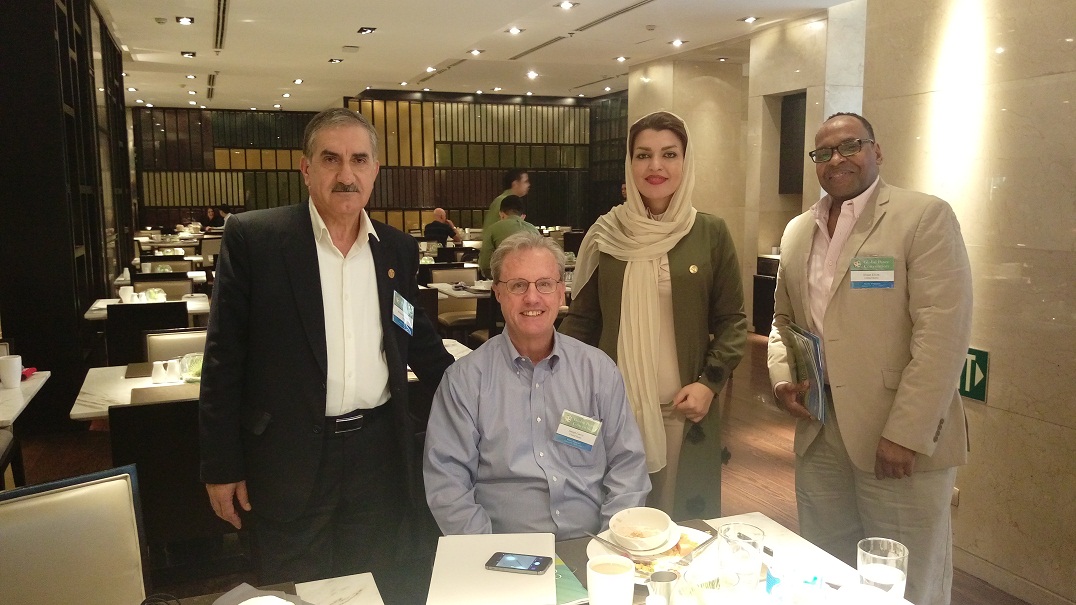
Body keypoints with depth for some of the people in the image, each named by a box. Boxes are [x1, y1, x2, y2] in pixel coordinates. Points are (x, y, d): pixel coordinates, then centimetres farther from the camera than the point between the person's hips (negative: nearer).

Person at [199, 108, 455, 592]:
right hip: (290, 456, -3)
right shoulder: (254, 238, -7)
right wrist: (221, 466, -5)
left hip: (378, 453, 3)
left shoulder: (398, 248, 5)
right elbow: (225, 357, -5)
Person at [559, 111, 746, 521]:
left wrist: (710, 381, -9)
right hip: (613, 406, 1)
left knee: (684, 519, 7)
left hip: (684, 409, 0)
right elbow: (582, 319, 6)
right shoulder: (606, 234, 2)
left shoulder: (711, 233, 0)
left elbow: (732, 319, 4)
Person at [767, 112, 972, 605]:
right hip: (818, 435, 5)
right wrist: (781, 377, 2)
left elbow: (942, 332, -14)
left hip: (901, 439, -5)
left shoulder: (925, 217, -7)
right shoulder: (797, 231, 12)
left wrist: (905, 434, -18)